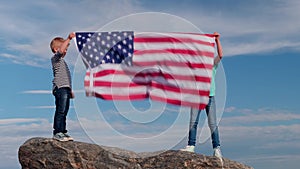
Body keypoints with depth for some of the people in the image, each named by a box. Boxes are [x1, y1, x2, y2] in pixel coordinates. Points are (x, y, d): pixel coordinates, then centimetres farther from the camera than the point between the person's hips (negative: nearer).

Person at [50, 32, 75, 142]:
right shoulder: (55, 58, 0)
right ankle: (57, 132, -11)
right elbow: (61, 51, -23)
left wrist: (70, 90, 26)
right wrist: (68, 39, -27)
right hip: (60, 88, -9)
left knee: (64, 112, 9)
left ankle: (63, 132, 13)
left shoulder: (62, 61, 27)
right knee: (60, 111, -12)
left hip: (65, 89, 9)